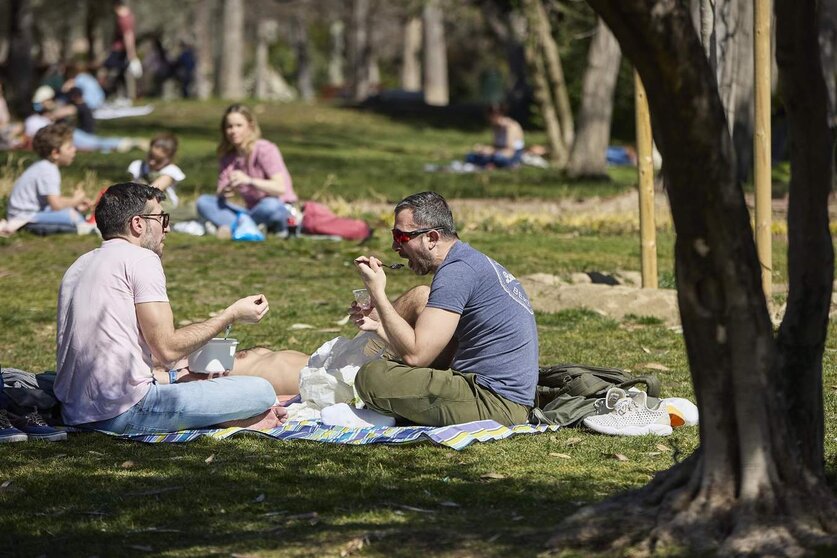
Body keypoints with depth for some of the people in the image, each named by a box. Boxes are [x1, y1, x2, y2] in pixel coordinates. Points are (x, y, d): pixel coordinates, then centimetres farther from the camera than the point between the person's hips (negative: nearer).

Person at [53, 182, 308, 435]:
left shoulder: (80, 266, 20)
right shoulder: (141, 259, -6)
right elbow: (167, 349, -11)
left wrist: (175, 376, 22)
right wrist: (232, 315, 2)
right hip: (125, 411, -9)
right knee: (261, 391, -11)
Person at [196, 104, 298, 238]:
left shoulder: (265, 150, -11)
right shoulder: (228, 157, 7)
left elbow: (281, 188, -23)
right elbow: (220, 195, 2)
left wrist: (249, 181, -36)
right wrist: (224, 193, -23)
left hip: (280, 209, -6)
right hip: (252, 212, 6)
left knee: (270, 205, -41)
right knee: (203, 202, -13)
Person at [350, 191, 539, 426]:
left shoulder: (457, 272, -15)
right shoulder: (472, 261, 18)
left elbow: (415, 354, -19)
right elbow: (441, 358, 16)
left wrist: (377, 292, -10)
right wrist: (379, 325, 12)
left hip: (495, 404, -11)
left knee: (371, 376, -19)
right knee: (420, 296, 24)